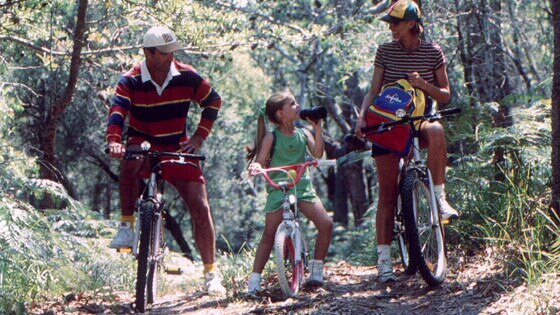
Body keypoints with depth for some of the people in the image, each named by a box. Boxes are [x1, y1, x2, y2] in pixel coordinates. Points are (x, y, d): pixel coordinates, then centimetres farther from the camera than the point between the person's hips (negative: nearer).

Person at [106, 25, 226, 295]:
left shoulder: (187, 77, -9)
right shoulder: (131, 81, -14)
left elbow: (213, 101, 6)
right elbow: (117, 111, -29)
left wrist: (200, 136, -3)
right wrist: (114, 141, -48)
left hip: (178, 151, 2)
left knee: (200, 207, -9)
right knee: (132, 156, -39)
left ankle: (211, 272, 2)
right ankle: (127, 225, -27)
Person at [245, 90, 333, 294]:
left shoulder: (303, 134, 8)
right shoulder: (271, 137, -1)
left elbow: (317, 153, -5)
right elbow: (260, 161, -5)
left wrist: (317, 128, -11)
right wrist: (255, 166, -29)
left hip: (303, 187, 3)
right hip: (278, 188, -3)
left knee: (326, 224, -12)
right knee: (269, 234, -8)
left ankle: (316, 269, 3)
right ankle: (254, 279, -2)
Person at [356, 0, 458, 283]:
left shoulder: (433, 52, -1)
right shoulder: (385, 51, 2)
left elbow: (445, 96, 2)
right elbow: (374, 90, 3)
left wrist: (422, 84, -17)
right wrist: (362, 117, -14)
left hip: (419, 121, -1)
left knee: (436, 131, -39)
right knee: (388, 193, -5)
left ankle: (439, 196, -24)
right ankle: (384, 259, -1)